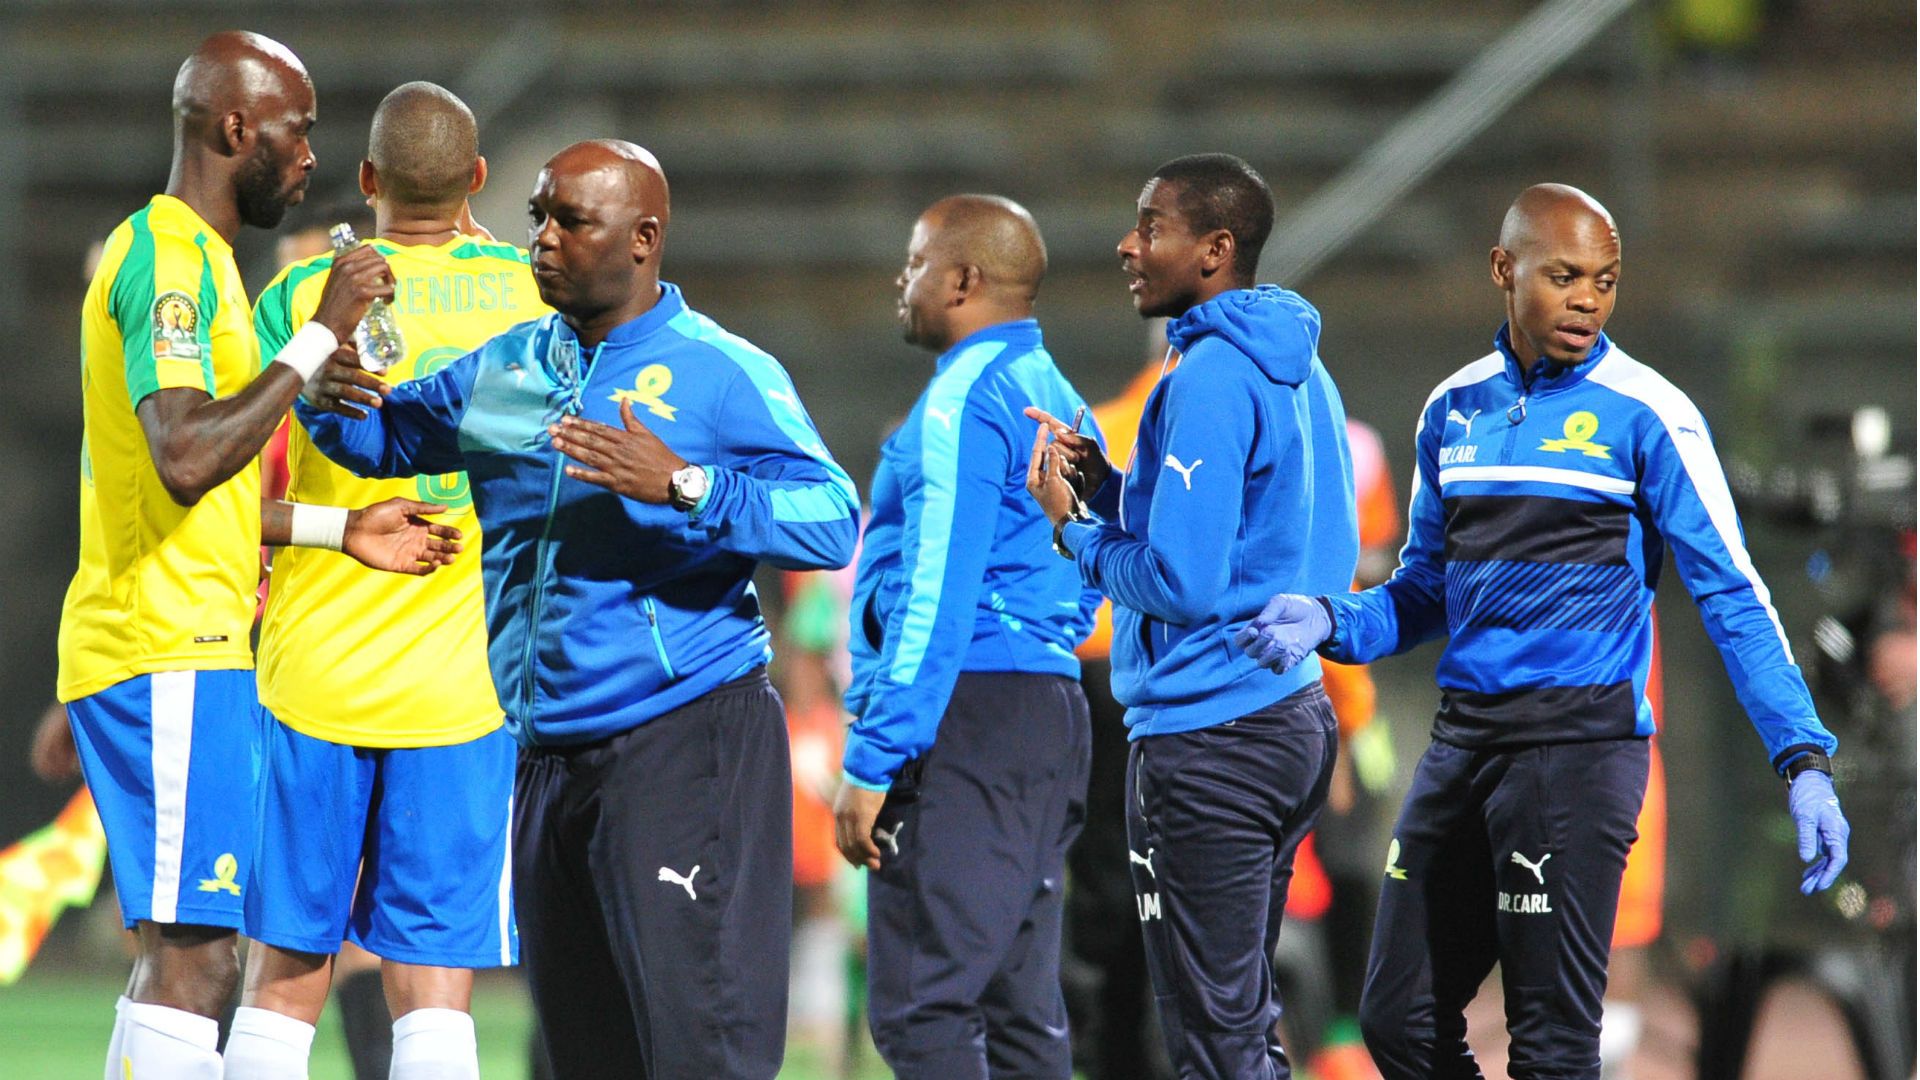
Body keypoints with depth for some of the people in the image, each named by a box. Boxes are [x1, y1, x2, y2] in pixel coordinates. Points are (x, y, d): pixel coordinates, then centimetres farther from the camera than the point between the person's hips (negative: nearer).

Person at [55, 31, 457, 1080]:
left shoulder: (181, 253, 20)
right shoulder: (172, 255, -13)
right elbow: (188, 462, -27)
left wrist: (339, 528, 19)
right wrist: (319, 340, -20)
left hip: (181, 650, 11)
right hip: (172, 652, -11)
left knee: (182, 954, 12)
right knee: (193, 960, -14)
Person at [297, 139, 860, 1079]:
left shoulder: (720, 373, -6)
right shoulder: (504, 370, 13)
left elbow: (831, 522, -15)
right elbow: (389, 437, 27)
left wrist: (681, 486, -27)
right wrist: (333, 398, 4)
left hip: (683, 746, -7)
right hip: (548, 753, 7)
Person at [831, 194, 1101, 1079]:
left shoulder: (960, 403, -11)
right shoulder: (1057, 397, 20)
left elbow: (935, 603, -18)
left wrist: (872, 761, -19)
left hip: (969, 710, -10)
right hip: (1052, 711, 10)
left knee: (921, 1006, -13)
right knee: (1020, 1008, 10)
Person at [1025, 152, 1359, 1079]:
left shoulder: (1210, 379, -17)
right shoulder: (1297, 371, 14)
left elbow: (1183, 581, -21)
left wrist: (1071, 527, -6)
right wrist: (1109, 487, 10)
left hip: (1209, 739, -10)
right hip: (1296, 715, 10)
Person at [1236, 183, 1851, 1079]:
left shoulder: (1645, 415, -6)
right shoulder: (1453, 410, 11)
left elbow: (1732, 596, -7)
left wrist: (1803, 759, -16)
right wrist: (1331, 621, -1)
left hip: (1579, 742, -6)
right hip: (1463, 738, 6)